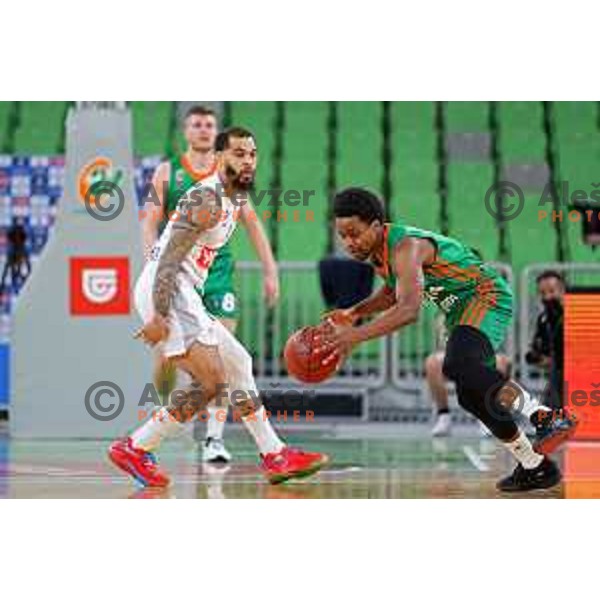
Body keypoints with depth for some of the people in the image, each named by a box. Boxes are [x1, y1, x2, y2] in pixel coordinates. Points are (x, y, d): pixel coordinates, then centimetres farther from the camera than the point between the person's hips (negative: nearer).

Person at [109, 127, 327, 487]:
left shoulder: (235, 199, 16)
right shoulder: (207, 200, -15)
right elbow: (169, 258, -20)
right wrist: (159, 316, -24)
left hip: (183, 295, 11)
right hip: (164, 293, -11)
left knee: (238, 364, 12)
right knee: (212, 382, -14)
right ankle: (134, 449, -7)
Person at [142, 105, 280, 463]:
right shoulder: (168, 172, 5)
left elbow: (252, 224, 11)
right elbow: (151, 223, 0)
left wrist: (270, 271, 4)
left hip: (218, 271, 0)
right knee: (167, 354, -3)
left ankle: (215, 438, -11)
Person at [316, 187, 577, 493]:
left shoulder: (405, 247, -28)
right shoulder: (375, 249, 3)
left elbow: (409, 310, -41)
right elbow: (393, 292, 23)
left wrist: (353, 336, -45)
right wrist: (354, 313, 7)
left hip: (487, 297, -11)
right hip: (460, 308, 11)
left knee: (459, 366, -35)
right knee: (474, 394, 14)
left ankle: (552, 421, -32)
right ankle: (533, 466, 23)